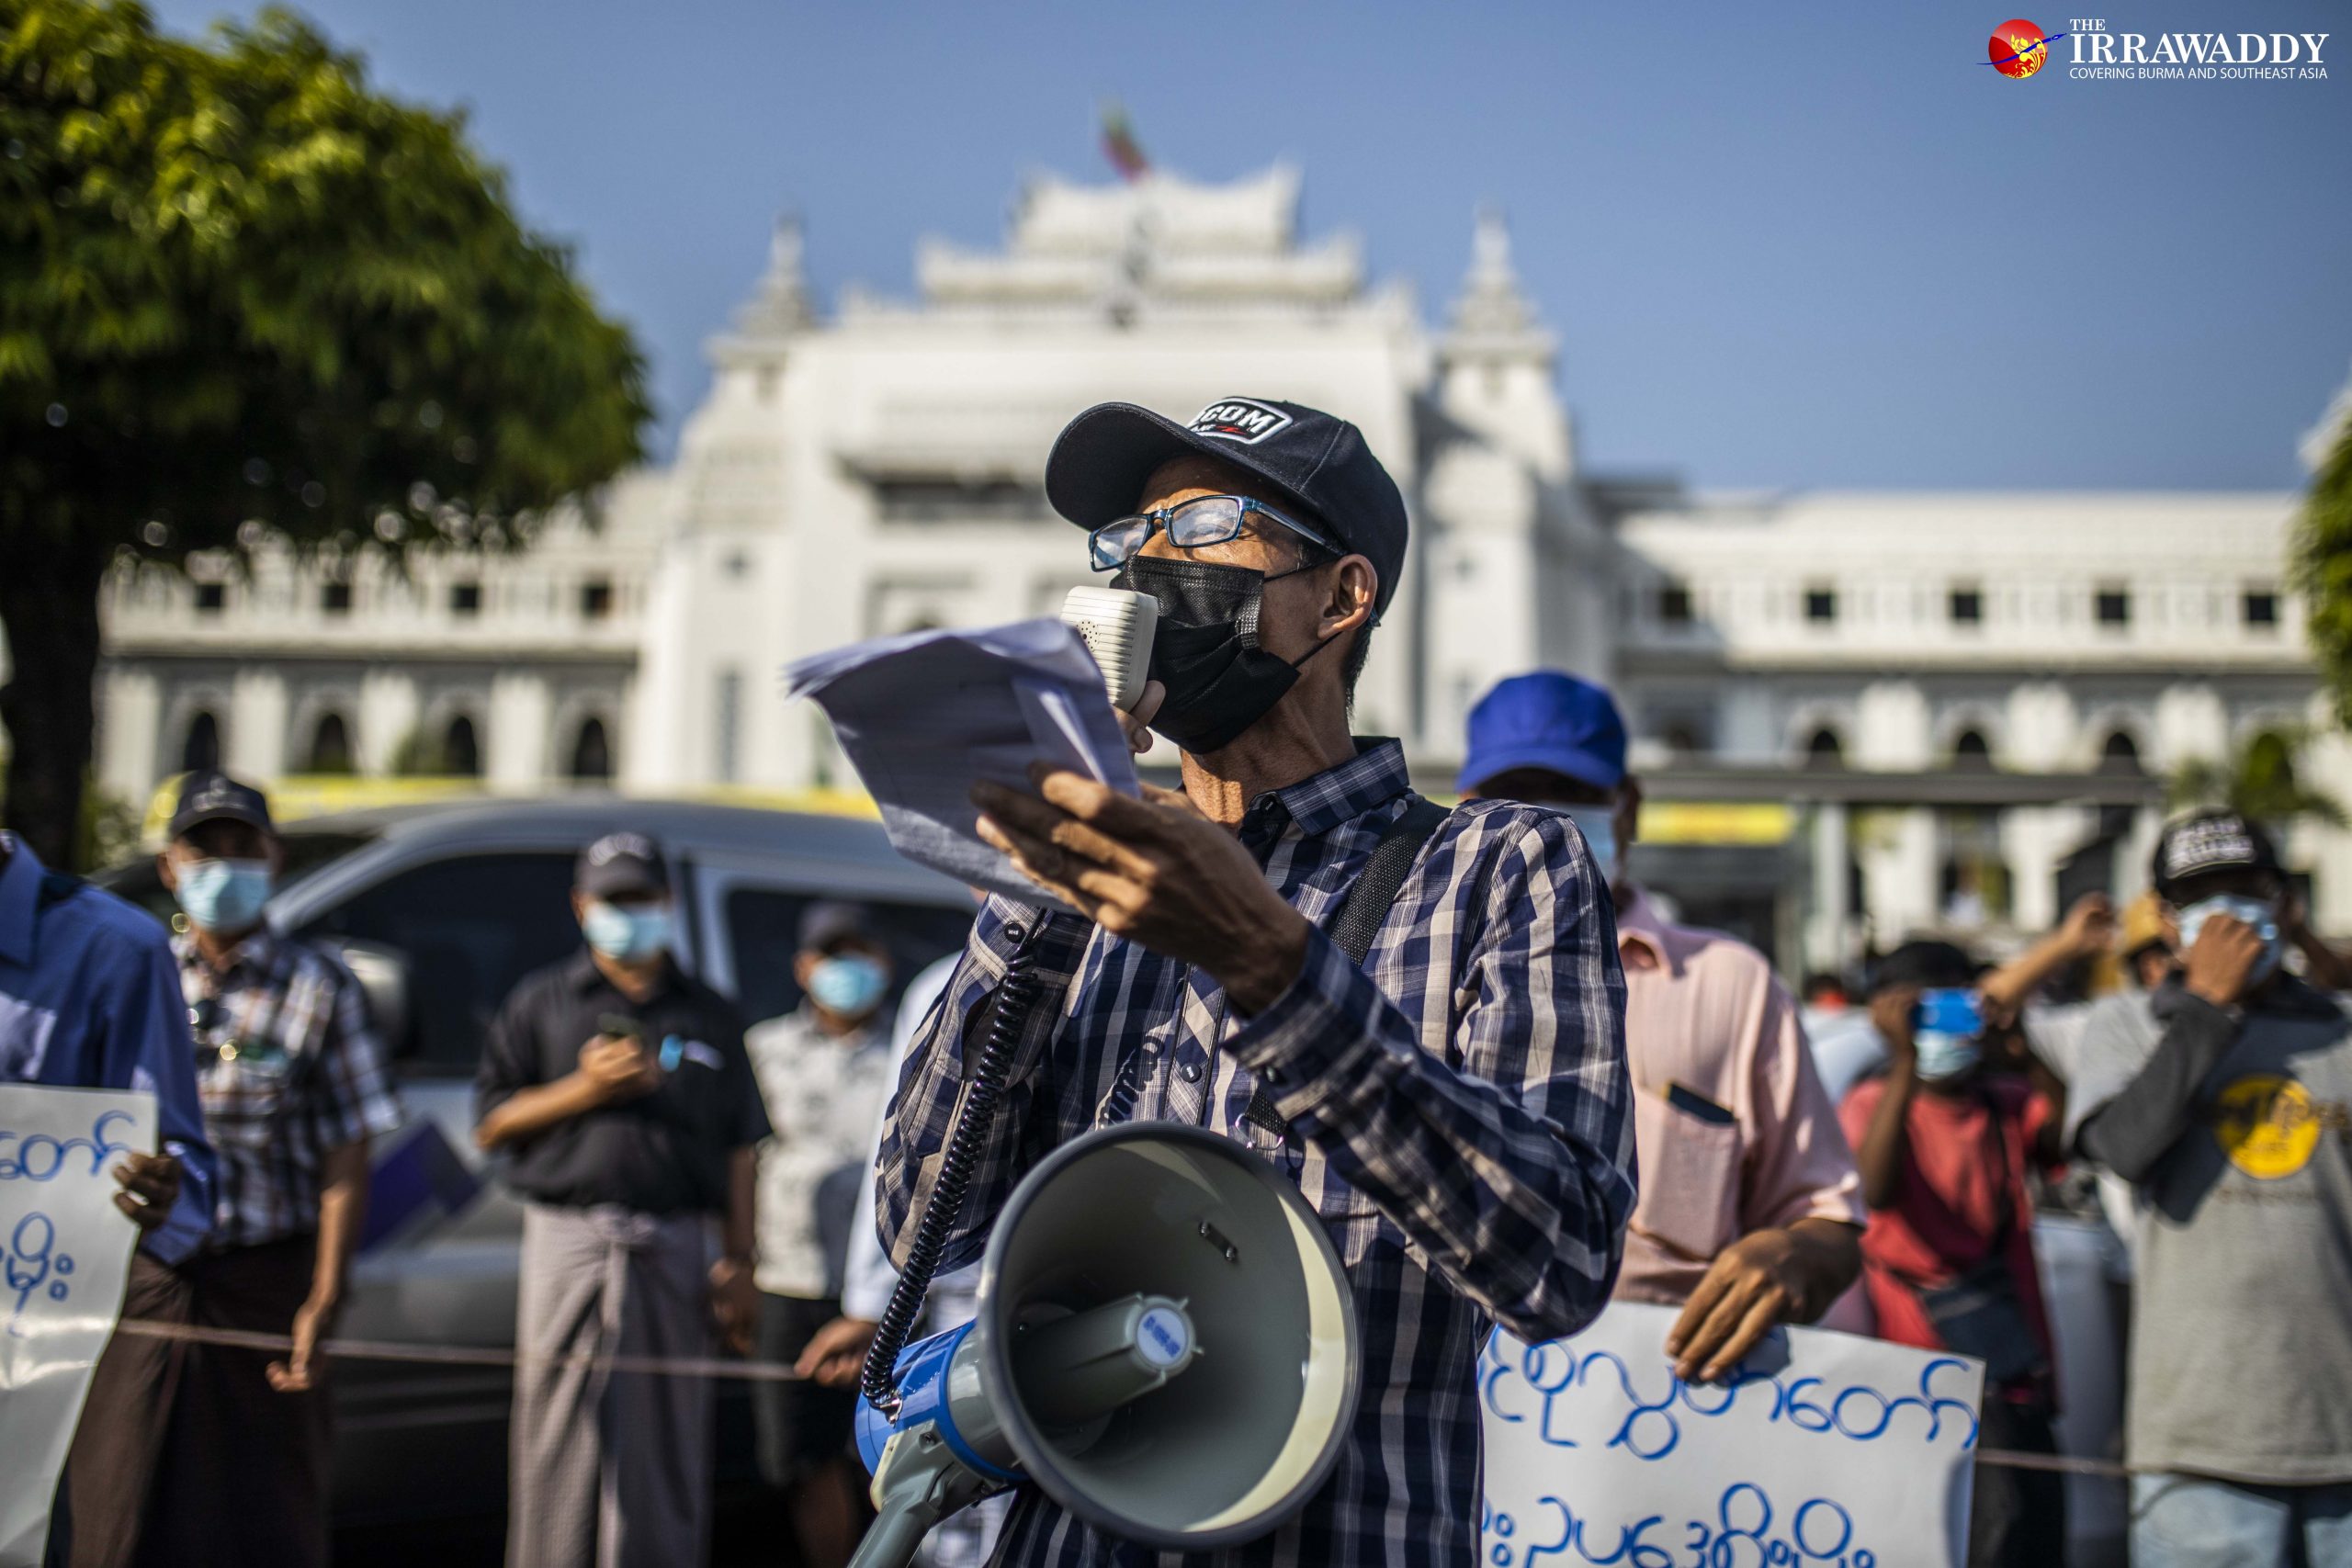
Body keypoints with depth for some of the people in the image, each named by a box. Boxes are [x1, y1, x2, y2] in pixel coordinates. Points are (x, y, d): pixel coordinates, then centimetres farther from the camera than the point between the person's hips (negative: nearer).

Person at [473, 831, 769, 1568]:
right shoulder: (542, 1002, 12)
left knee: (666, 1447, 1)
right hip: (569, 1239, -1)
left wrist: (738, 1263, 3)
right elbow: (490, 1125, 7)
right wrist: (584, 1089, -7)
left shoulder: (710, 1016, 16)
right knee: (558, 1445, -2)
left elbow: (738, 1150, 12)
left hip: (675, 1251, 1)